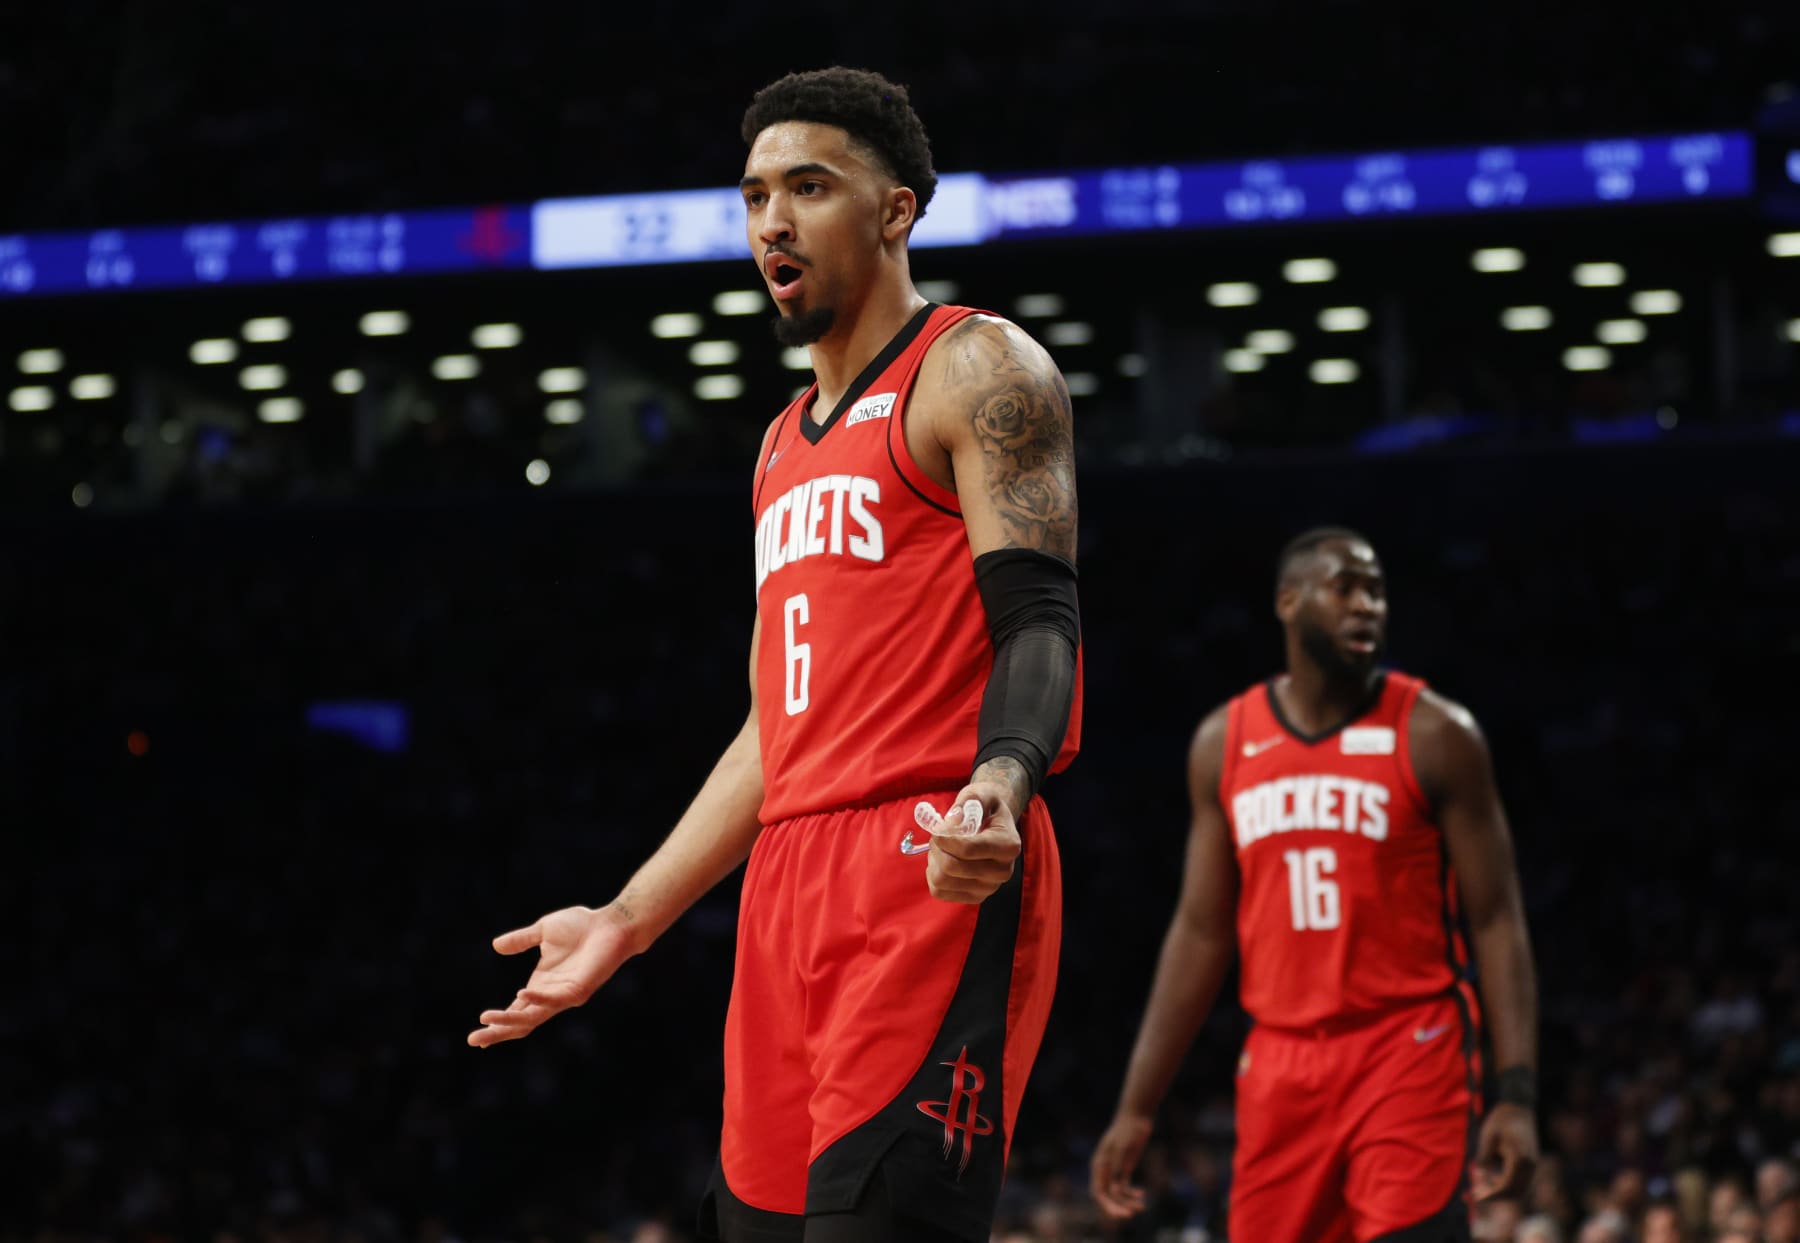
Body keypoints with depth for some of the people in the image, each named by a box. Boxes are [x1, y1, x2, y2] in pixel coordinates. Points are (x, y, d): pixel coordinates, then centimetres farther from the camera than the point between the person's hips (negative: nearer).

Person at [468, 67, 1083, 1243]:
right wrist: (625, 922, 23)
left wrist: (999, 784, -33)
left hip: (933, 882, -9)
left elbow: (1038, 621, -13)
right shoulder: (789, 443, 25)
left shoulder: (976, 371, -1)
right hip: (793, 883, 9)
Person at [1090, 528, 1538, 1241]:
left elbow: (1496, 920, -4)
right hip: (1280, 1065, 4)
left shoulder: (1434, 736, -3)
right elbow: (1202, 932, 13)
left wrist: (1517, 1094, -14)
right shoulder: (1224, 743, 9)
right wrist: (1136, 1108, 9)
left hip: (1409, 1055, -4)